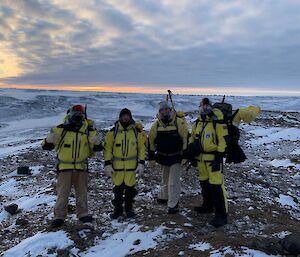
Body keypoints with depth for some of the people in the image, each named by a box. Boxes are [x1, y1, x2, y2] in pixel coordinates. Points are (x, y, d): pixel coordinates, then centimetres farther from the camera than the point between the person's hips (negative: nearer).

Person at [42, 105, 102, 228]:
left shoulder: (88, 131, -1)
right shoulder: (61, 129, -8)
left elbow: (96, 148, 5)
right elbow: (47, 145, -9)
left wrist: (96, 142, -18)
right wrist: (51, 136, -30)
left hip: (81, 167, 2)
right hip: (64, 167, -2)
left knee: (82, 192, 13)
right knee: (63, 193, 5)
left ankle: (83, 214, 27)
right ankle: (59, 216, 17)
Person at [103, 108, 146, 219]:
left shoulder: (136, 132, 3)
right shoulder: (113, 132, 0)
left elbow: (142, 148, 6)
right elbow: (107, 148, 1)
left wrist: (141, 163, -2)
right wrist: (107, 164, -6)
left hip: (131, 166, 0)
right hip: (117, 166, 0)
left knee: (130, 188, 6)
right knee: (118, 188, 7)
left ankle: (129, 209, 25)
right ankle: (117, 209, 23)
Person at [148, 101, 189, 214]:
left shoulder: (179, 122, -14)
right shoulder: (156, 124, -3)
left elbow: (186, 138, -9)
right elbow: (151, 140, 8)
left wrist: (185, 153, -9)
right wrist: (151, 153, 10)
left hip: (176, 157, -4)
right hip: (162, 157, 4)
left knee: (173, 182, -5)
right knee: (164, 180, 22)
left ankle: (173, 205, 6)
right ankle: (163, 197, 42)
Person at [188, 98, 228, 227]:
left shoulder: (217, 123, -12)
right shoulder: (197, 123, 9)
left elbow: (223, 141, -14)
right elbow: (192, 137, 22)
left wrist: (218, 158, -17)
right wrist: (191, 149, 12)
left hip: (213, 158, -7)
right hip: (201, 157, 7)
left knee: (216, 185, -9)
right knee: (204, 182, 18)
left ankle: (221, 215, -2)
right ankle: (208, 206, 37)